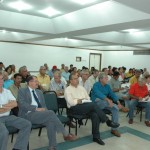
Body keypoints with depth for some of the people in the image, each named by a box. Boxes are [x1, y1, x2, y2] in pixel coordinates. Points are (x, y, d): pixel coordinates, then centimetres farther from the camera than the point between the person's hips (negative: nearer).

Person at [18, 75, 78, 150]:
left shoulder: (39, 92, 22)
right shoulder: (22, 91, 6)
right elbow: (22, 104, -10)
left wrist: (43, 110, -5)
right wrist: (36, 109, -19)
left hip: (40, 114, 6)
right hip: (28, 115, -6)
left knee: (51, 122, -28)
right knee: (50, 112, -28)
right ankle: (66, 134, -19)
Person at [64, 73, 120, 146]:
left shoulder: (81, 87, 20)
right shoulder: (68, 90, 1)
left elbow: (88, 98, 19)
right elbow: (70, 102, -12)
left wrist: (87, 101, -1)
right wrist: (79, 101, -14)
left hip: (86, 106, 6)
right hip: (75, 108, -5)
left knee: (95, 115, -27)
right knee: (93, 104, -29)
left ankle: (96, 136, -17)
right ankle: (108, 121, -17)